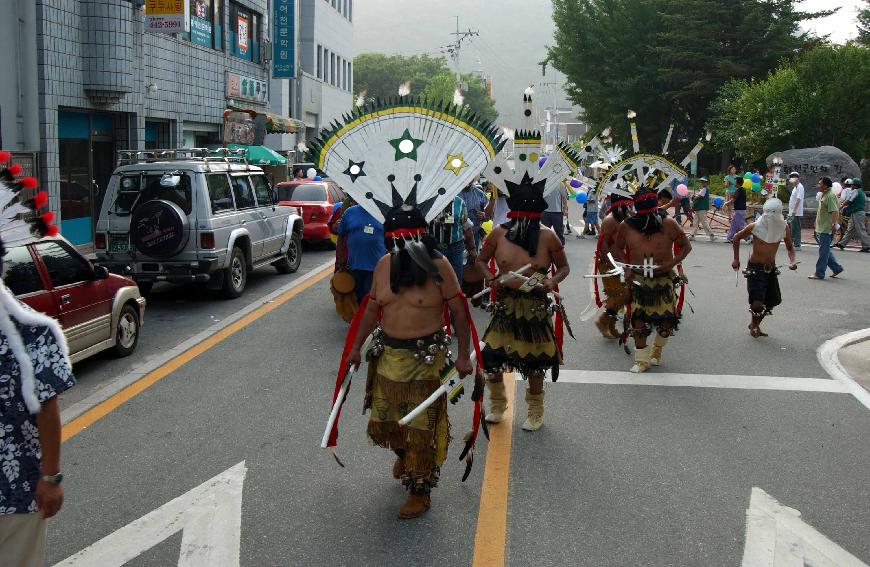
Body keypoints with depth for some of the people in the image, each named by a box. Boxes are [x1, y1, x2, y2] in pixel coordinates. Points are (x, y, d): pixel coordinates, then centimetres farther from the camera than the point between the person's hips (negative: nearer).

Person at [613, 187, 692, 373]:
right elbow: (618, 248, 13)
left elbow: (686, 246, 0)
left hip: (664, 279, -1)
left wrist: (671, 263, -14)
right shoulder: (626, 227, -2)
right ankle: (642, 360, 9)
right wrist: (626, 268, -1)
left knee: (667, 319, 0)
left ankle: (657, 349, 29)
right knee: (639, 319, -3)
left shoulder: (668, 224, -7)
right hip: (639, 280, 1)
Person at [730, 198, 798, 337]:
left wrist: (791, 262, -14)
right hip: (755, 268, -5)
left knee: (774, 301, 11)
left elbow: (790, 247, 6)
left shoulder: (784, 227, -7)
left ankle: (756, 324, 34)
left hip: (771, 268, 5)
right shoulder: (755, 226, -18)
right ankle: (754, 325, 20)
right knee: (757, 302, -11)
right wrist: (736, 259, 0)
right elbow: (737, 238, -1)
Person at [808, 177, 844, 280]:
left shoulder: (830, 196, -16)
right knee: (826, 251, 16)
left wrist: (833, 224, -30)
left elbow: (834, 211, -24)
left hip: (827, 229, -10)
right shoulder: (823, 195, 16)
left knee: (823, 252, -4)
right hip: (821, 228, 10)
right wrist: (817, 222, 26)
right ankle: (837, 268, 25)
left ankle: (819, 273, 0)